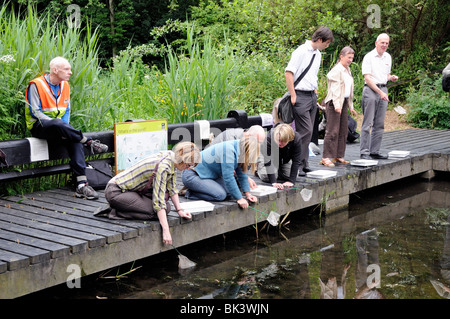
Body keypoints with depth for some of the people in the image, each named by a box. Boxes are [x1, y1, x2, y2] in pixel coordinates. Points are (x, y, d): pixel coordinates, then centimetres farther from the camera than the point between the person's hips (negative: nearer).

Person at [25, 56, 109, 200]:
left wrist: (65, 126, -4)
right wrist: (58, 124, -20)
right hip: (39, 126, -6)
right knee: (57, 124, -41)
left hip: (58, 126, 6)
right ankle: (89, 142, -24)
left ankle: (82, 185, -31)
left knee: (75, 141, -25)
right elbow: (35, 112, -11)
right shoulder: (36, 85, -8)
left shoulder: (65, 85, 12)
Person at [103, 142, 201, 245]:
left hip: (133, 189, 10)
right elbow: (158, 200, -31)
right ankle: (115, 211, -9)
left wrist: (179, 210, 3)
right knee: (152, 211, -22)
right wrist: (166, 231, -32)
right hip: (115, 191, -10)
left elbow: (172, 188, 10)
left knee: (166, 207, 0)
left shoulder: (171, 157, -2)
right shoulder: (162, 166, -29)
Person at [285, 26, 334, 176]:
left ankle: (303, 164, 17)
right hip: (301, 96, -8)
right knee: (305, 131, -12)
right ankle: (297, 165, -5)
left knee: (308, 131, 10)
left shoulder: (317, 54, 15)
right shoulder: (301, 51, -11)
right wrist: (293, 95, -16)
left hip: (312, 96, 9)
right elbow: (288, 73, -15)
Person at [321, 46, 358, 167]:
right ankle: (326, 157, -9)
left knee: (343, 130, 9)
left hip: (344, 102, 9)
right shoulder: (337, 70, -10)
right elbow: (335, 88, -17)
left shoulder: (347, 70, 18)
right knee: (333, 130, -10)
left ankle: (338, 156, 16)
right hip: (335, 102, -9)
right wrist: (337, 105, -25)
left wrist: (350, 107, 22)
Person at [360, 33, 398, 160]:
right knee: (368, 123, -7)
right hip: (371, 90, -7)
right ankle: (364, 152, -5)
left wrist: (391, 77, 2)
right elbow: (367, 78, -12)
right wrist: (380, 92, -17)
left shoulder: (388, 57, 16)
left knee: (379, 124, 7)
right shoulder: (369, 57, -6)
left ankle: (375, 151, 13)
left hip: (383, 90, 7)